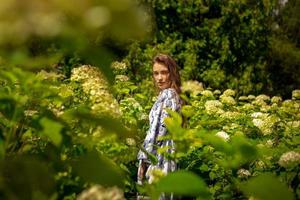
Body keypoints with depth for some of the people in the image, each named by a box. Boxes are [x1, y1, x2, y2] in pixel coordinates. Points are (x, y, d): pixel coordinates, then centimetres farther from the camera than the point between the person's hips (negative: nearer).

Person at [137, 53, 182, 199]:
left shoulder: (167, 95, -12)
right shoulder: (174, 95, 15)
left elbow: (157, 130, -18)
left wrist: (144, 160, -15)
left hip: (158, 157, -9)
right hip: (166, 155, 9)